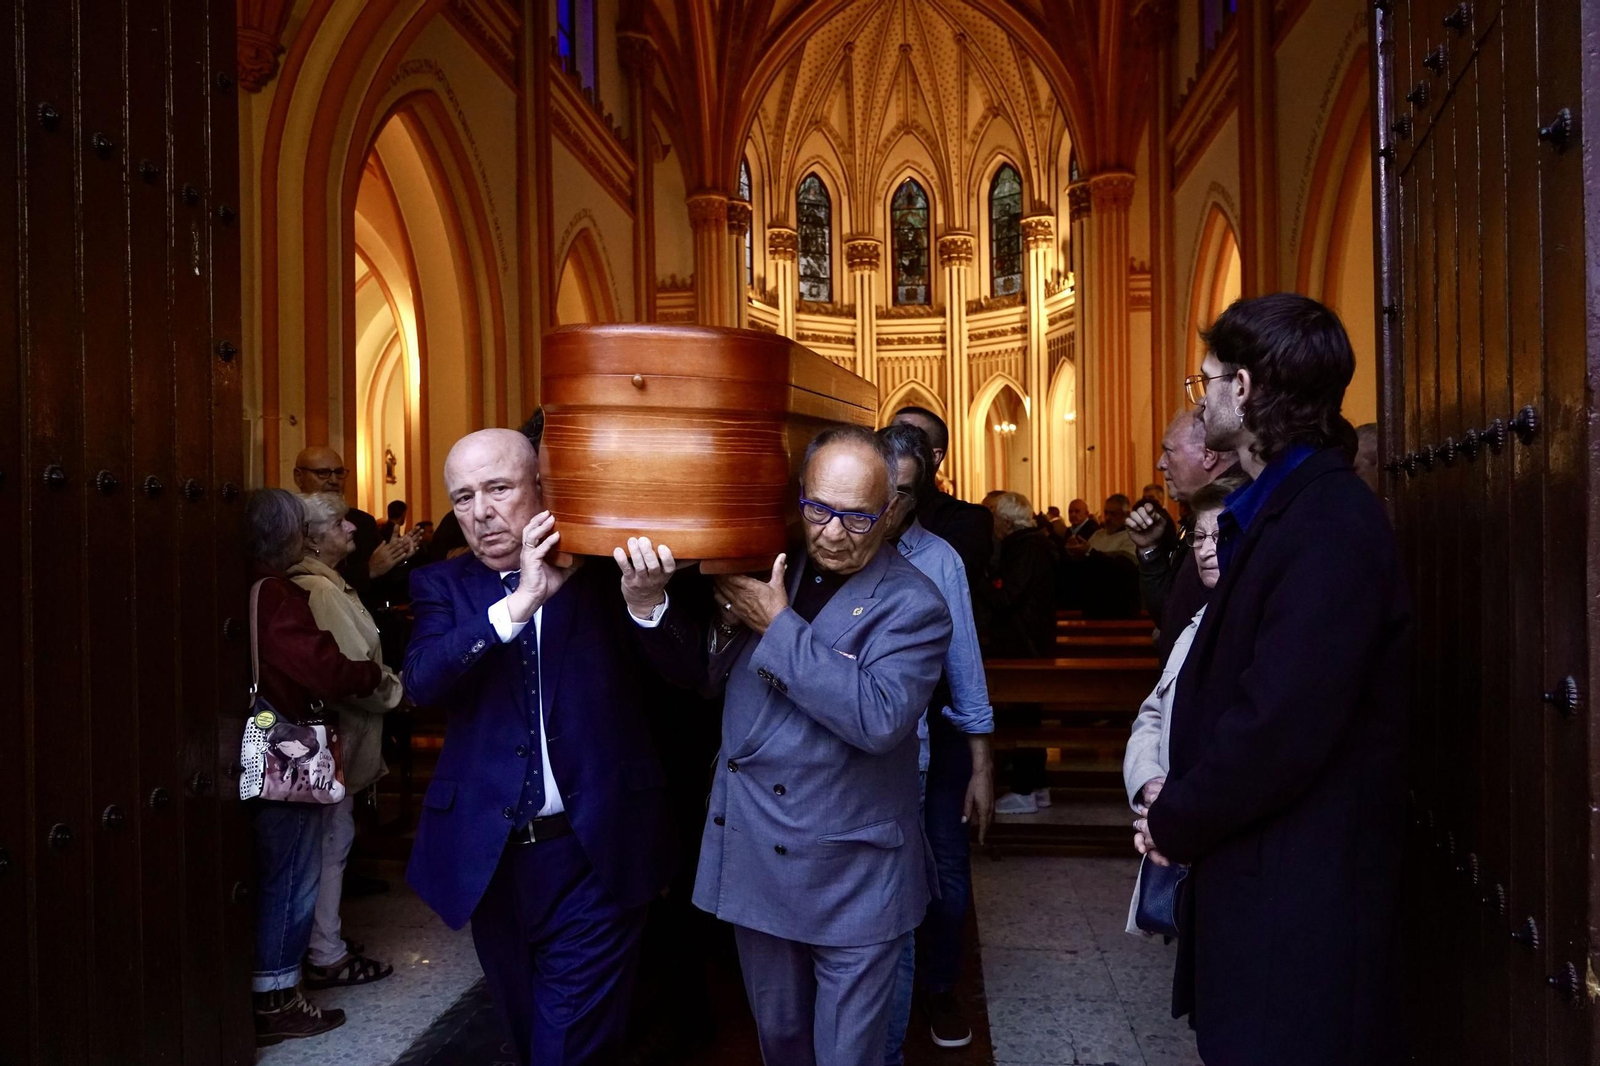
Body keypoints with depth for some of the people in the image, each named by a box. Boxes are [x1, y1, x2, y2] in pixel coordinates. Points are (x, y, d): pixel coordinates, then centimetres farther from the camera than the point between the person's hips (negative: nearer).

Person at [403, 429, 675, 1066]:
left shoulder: (603, 571, -4)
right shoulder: (442, 585, 2)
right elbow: (422, 681, -16)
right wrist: (520, 602, -29)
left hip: (596, 853, -3)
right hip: (490, 856, 3)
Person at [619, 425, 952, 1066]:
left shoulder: (911, 605, -14)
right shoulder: (762, 572, 2)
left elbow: (878, 717, -29)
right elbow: (700, 669, 9)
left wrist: (778, 625, -23)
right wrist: (649, 604, -11)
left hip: (851, 881, -5)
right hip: (754, 864, 5)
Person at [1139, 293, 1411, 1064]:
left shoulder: (1330, 525, -22)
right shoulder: (1274, 509, 8)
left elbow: (1282, 726, -26)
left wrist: (1175, 825, -12)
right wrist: (1180, 796, 1)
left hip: (1301, 887, -9)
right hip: (1258, 866, 9)